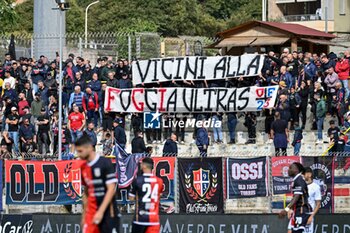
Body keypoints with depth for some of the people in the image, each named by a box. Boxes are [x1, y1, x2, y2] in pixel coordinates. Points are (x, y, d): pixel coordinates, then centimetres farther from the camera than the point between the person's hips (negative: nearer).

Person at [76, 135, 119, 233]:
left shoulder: (105, 163, -10)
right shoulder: (84, 167, 10)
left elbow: (111, 189, -14)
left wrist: (101, 211, -19)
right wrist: (84, 215, 16)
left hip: (107, 213, -5)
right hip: (91, 213, 5)